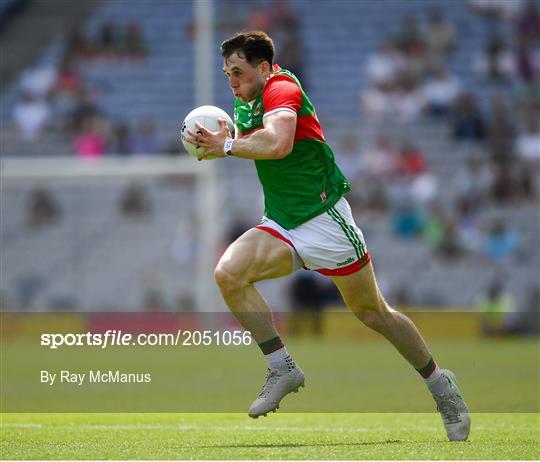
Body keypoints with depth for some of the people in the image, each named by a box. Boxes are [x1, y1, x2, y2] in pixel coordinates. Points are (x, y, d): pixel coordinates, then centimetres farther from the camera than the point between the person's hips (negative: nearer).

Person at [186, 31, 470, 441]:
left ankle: (441, 385, 22)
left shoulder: (281, 87, -17)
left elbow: (279, 144, -36)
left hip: (324, 218, -7)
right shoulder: (245, 105, 9)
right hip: (281, 225, 8)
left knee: (372, 311, 3)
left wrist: (227, 146, -24)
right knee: (229, 272, -19)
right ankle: (283, 370, -10)